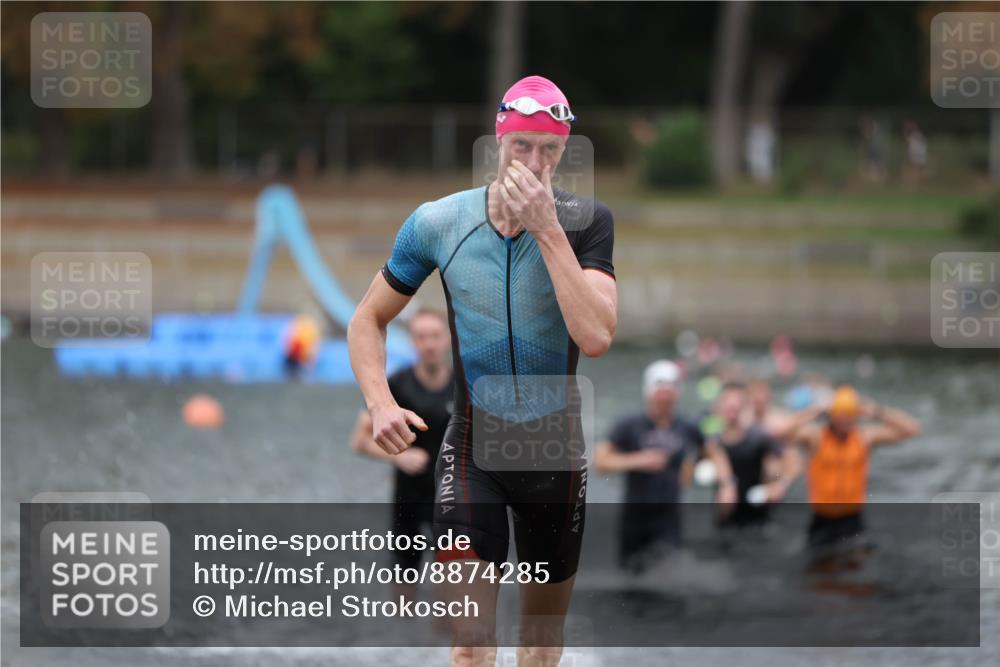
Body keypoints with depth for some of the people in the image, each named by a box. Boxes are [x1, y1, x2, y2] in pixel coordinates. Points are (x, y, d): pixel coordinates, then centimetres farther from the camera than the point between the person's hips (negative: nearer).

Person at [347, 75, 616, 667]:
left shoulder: (585, 223, -10)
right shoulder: (438, 223, -7)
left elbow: (597, 337, -26)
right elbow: (368, 320, 6)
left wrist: (547, 228, -27)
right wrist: (381, 404, -11)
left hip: (557, 452, 1)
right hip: (473, 452, -1)